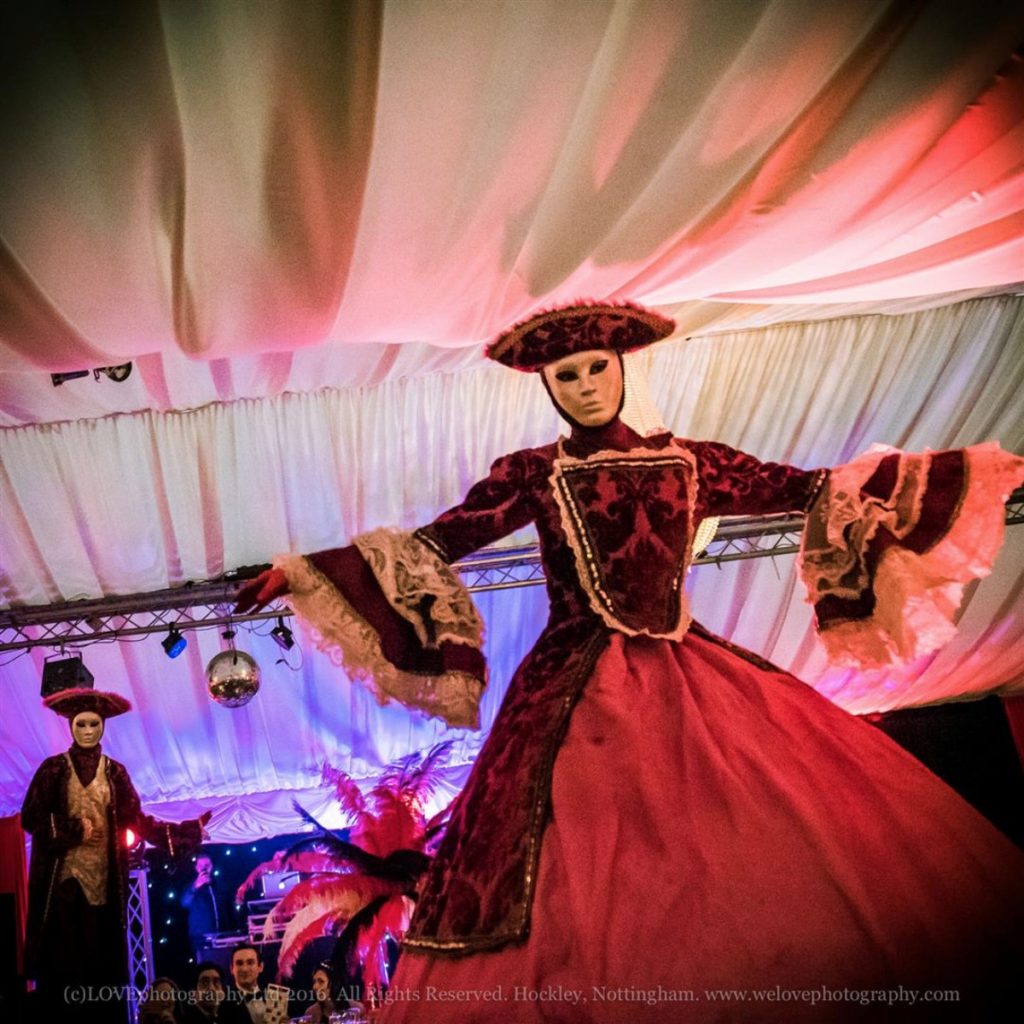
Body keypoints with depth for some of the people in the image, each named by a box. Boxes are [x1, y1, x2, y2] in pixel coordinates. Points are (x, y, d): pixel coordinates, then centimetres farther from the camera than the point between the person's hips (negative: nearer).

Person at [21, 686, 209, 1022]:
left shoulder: (115, 772, 9)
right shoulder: (53, 769, 3)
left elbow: (136, 820, 4)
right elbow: (31, 817, -3)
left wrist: (187, 830, -3)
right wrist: (74, 830, -10)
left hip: (101, 878, 2)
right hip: (60, 877, -2)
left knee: (99, 958, 2)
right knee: (59, 957, -4)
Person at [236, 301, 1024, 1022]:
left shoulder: (686, 460, 11)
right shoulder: (533, 474, 5)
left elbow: (803, 490, 14)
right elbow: (438, 542, 2)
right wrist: (305, 572, -4)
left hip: (687, 678, 3)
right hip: (577, 695, -2)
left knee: (807, 818, -7)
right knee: (580, 877, -11)